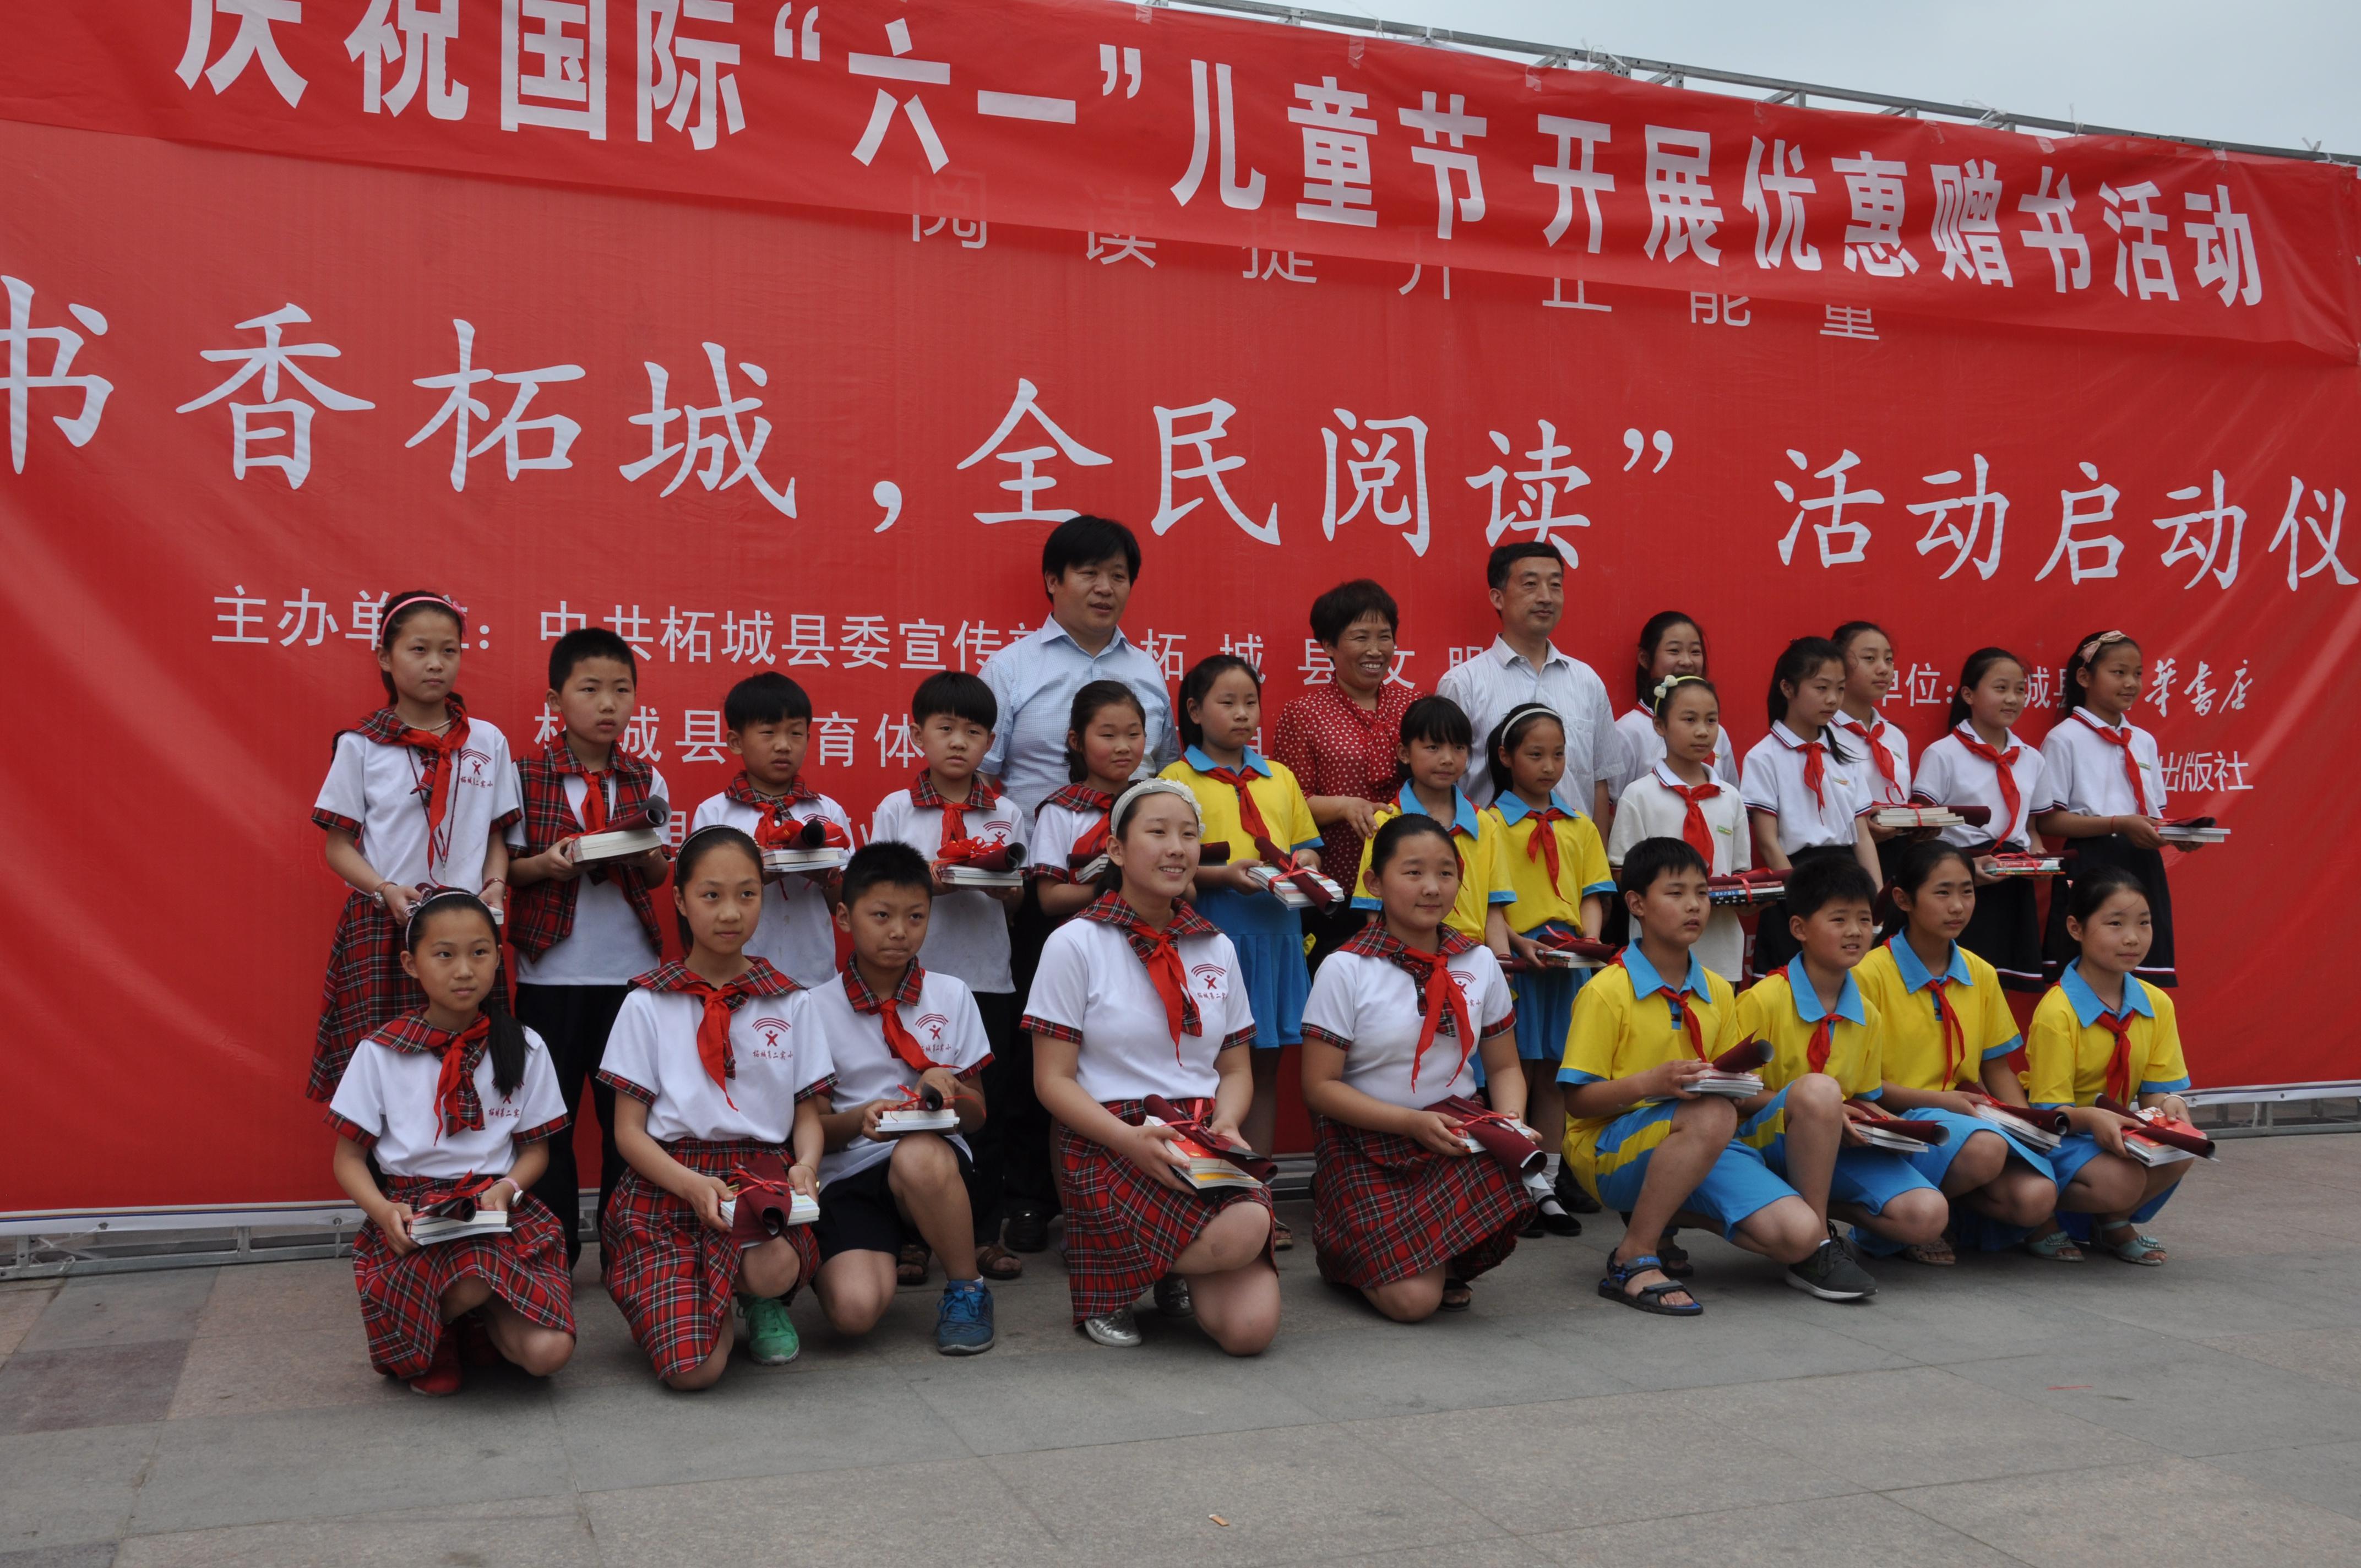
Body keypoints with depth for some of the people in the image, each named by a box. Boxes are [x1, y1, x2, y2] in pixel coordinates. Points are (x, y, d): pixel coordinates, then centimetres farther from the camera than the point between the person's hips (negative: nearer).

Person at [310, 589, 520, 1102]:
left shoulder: (488, 742, 10)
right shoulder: (360, 746, 4)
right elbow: (338, 845, 4)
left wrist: (495, 885, -5)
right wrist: (386, 891, -13)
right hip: (381, 930, -1)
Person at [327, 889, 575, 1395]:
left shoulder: (523, 1048, 4)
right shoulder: (380, 1052, 0)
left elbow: (536, 1146, 9)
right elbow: (349, 1158, 4)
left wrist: (506, 1189, -13)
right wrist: (384, 1210, -15)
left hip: (499, 1211, 2)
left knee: (547, 1352, -21)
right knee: (478, 1272, -37)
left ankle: (478, 1319, 14)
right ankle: (432, 1340, 0)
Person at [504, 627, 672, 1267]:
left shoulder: (647, 781, 6)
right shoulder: (526, 778, -1)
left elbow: (659, 874, 9)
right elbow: (505, 868, 1)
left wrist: (646, 856, -13)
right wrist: (544, 865, -19)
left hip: (631, 967, 2)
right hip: (551, 970, -2)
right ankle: (553, 1253, 17)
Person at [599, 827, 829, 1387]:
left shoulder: (791, 1003, 11)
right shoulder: (649, 1004, 5)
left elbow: (808, 1114, 12)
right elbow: (629, 1131, 2)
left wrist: (805, 1163, -13)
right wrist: (694, 1185, -17)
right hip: (667, 1186, -1)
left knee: (775, 1267, -37)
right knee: (693, 1368, -25)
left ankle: (761, 1300, 3)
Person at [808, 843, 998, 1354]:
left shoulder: (951, 996, 5)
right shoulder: (819, 1009, 3)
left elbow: (976, 1115, 7)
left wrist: (949, 1090, -16)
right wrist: (861, 1119, -18)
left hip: (935, 1161, 1)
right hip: (848, 1173, 0)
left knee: (919, 1157, -38)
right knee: (854, 1308, -29)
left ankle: (968, 1289, -12)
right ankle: (890, 1251, 8)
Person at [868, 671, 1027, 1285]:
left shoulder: (1006, 813, 6)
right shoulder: (896, 809, 1)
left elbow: (1018, 898, 9)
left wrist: (1000, 885, -13)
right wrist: (928, 882, -18)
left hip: (987, 979, 2)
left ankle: (986, 1233, 18)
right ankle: (913, 1235, 13)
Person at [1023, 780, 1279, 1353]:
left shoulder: (1217, 949, 15)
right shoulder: (1075, 945, -1)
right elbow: (1053, 1080, -4)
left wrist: (1226, 1123, -6)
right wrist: (1132, 1140, -20)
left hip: (1203, 1150, 4)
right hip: (1110, 1149, -4)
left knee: (1251, 1326, -20)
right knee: (1244, 1232, -31)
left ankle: (1173, 1271, 14)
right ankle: (1102, 1278, -3)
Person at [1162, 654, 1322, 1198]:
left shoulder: (1280, 778, 15)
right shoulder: (1177, 779, 0)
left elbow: (1306, 844, 21)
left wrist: (1304, 863, -1)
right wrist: (1225, 874, -19)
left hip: (1276, 935, 5)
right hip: (1210, 934, -5)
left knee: (1265, 1066, 8)